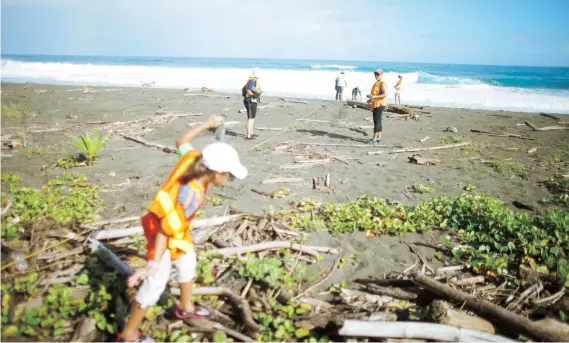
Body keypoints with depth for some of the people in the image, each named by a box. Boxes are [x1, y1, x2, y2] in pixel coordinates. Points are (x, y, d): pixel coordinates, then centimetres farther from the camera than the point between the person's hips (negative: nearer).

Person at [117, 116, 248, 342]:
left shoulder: (192, 159, -19)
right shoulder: (190, 195, -39)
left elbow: (181, 142, 4)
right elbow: (166, 230, -36)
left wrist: (207, 124, 11)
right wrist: (154, 263, -33)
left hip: (179, 231, 10)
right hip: (164, 234, -10)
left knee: (188, 264, 27)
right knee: (155, 284, 1)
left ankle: (185, 307, 52)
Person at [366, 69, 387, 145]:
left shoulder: (382, 83, -13)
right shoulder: (377, 83, 18)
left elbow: (385, 94, -23)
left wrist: (373, 97, -25)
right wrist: (371, 99, 16)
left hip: (380, 104, -10)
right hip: (376, 104, 10)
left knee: (377, 121, -11)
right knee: (377, 121, 11)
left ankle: (374, 139, -12)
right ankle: (379, 138, 16)